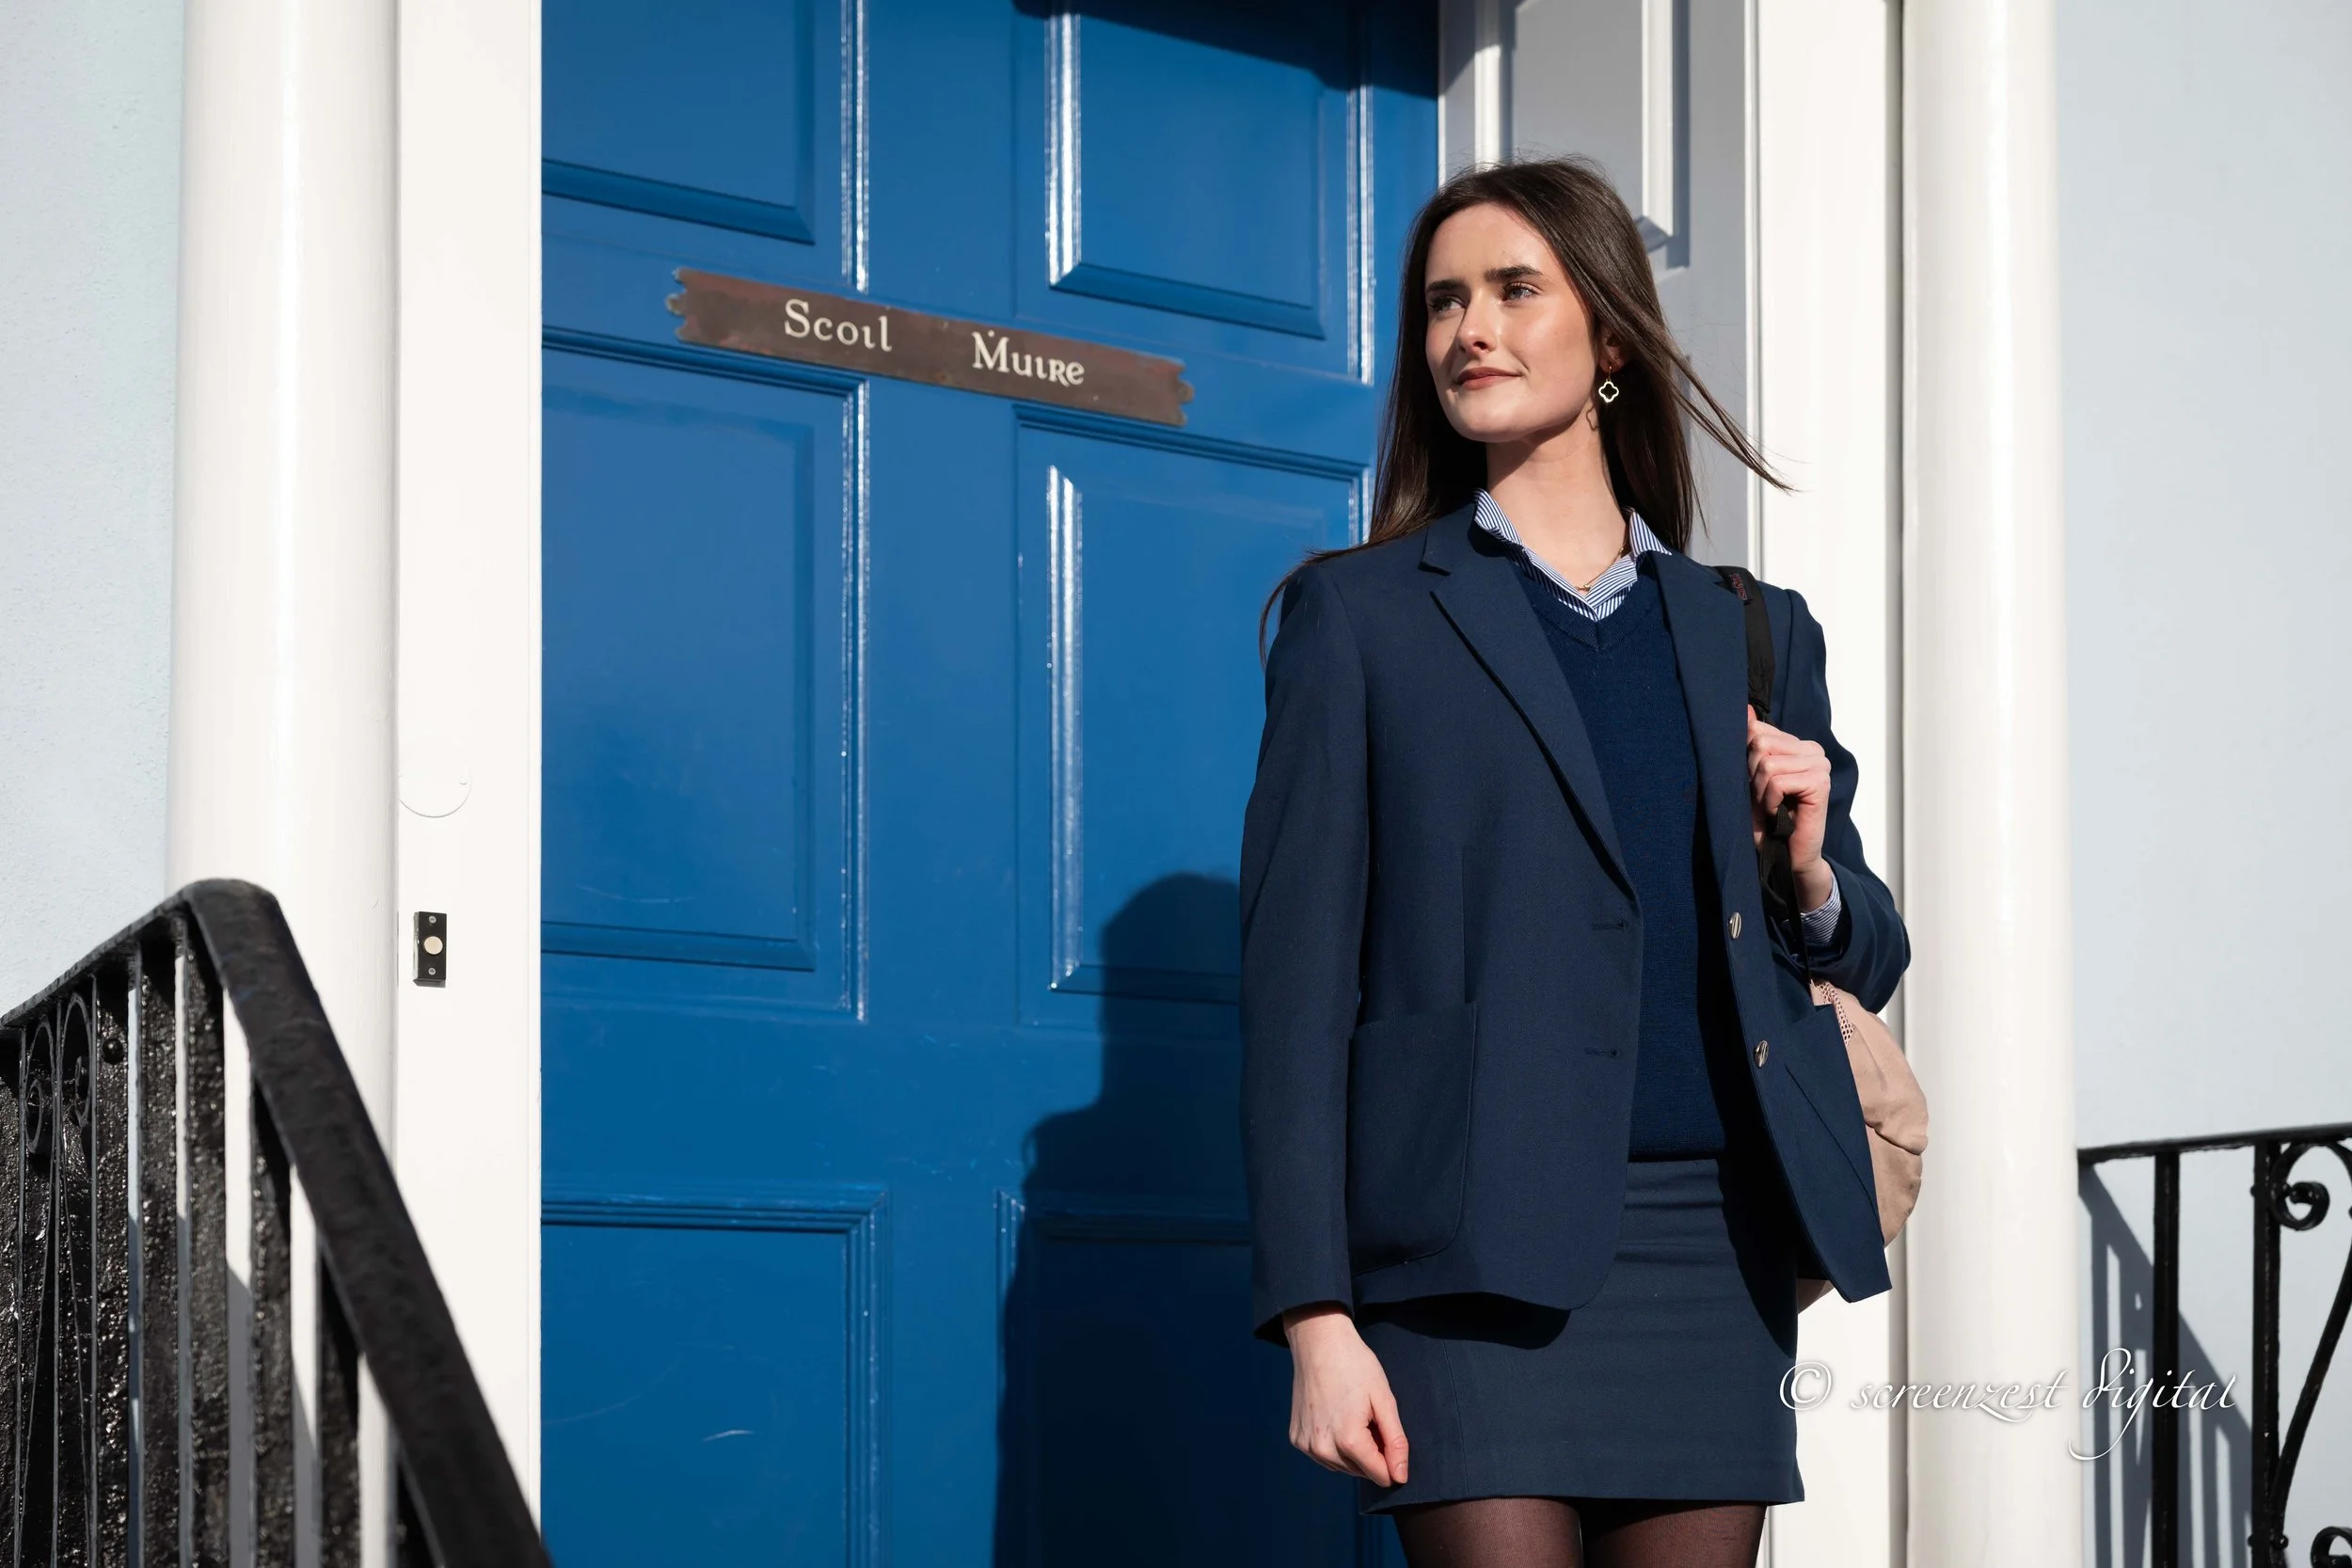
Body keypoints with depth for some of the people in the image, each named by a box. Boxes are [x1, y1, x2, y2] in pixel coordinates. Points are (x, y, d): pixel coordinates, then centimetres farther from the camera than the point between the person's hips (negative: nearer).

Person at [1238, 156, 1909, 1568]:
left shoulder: (1756, 634, 16)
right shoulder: (1360, 615, 6)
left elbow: (1871, 961, 23)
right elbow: (1298, 978, -1)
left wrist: (1809, 875, -1)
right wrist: (1316, 1318, -10)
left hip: (1718, 1247, 4)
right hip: (1483, 1251, -3)